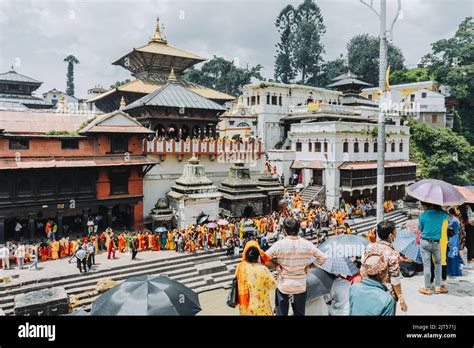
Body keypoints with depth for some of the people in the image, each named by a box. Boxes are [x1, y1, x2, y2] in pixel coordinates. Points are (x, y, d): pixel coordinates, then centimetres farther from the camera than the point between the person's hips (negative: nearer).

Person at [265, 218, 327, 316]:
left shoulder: (279, 244, -15)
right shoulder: (307, 244, -8)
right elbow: (323, 257, 0)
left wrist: (275, 265, 0)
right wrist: (309, 266, 5)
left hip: (283, 286, -2)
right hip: (301, 286, 2)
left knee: (281, 313, 14)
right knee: (299, 313, 19)